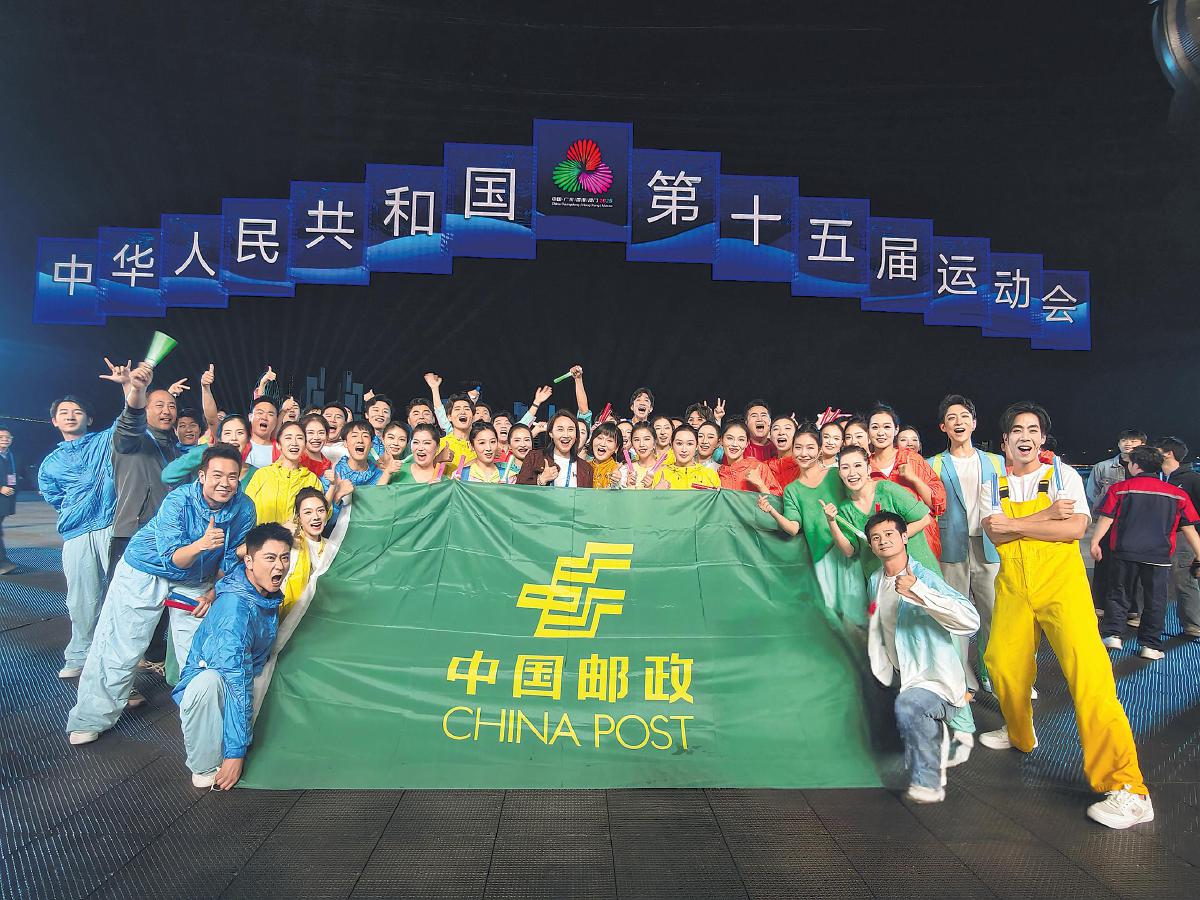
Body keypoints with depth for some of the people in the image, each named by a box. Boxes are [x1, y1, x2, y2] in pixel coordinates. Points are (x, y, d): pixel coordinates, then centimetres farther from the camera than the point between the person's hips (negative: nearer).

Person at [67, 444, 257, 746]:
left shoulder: (244, 508, -17)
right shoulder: (177, 501, -28)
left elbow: (231, 559, -2)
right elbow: (173, 560, -30)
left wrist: (213, 593, -3)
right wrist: (200, 545, -49)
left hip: (194, 582, 3)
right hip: (144, 573, -3)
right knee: (119, 650, 0)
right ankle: (92, 719, 19)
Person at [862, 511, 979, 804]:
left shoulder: (925, 577, -19)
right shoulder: (875, 582, 3)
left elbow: (971, 620, -34)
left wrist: (918, 591, -42)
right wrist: (882, 669, 23)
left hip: (937, 681, -8)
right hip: (906, 680, 8)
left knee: (907, 705, -36)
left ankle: (927, 783, -20)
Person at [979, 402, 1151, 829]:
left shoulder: (1063, 475, 3)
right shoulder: (993, 485, 8)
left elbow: (1075, 528, -11)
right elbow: (995, 533, -8)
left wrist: (1015, 525, -12)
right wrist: (1048, 514, -14)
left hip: (1061, 582, -3)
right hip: (1013, 586, 3)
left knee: (1087, 671, -15)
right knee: (1002, 662, 5)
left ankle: (1127, 788, -12)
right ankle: (1020, 734, 35)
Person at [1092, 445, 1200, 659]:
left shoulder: (1119, 488, -1)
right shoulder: (1177, 494, 6)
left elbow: (1106, 518, -6)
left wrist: (1095, 542, -1)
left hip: (1125, 553, -1)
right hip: (1159, 556, 1)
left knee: (1118, 595, 12)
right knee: (1155, 601, 8)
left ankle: (1112, 634, 6)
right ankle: (1150, 646, 9)